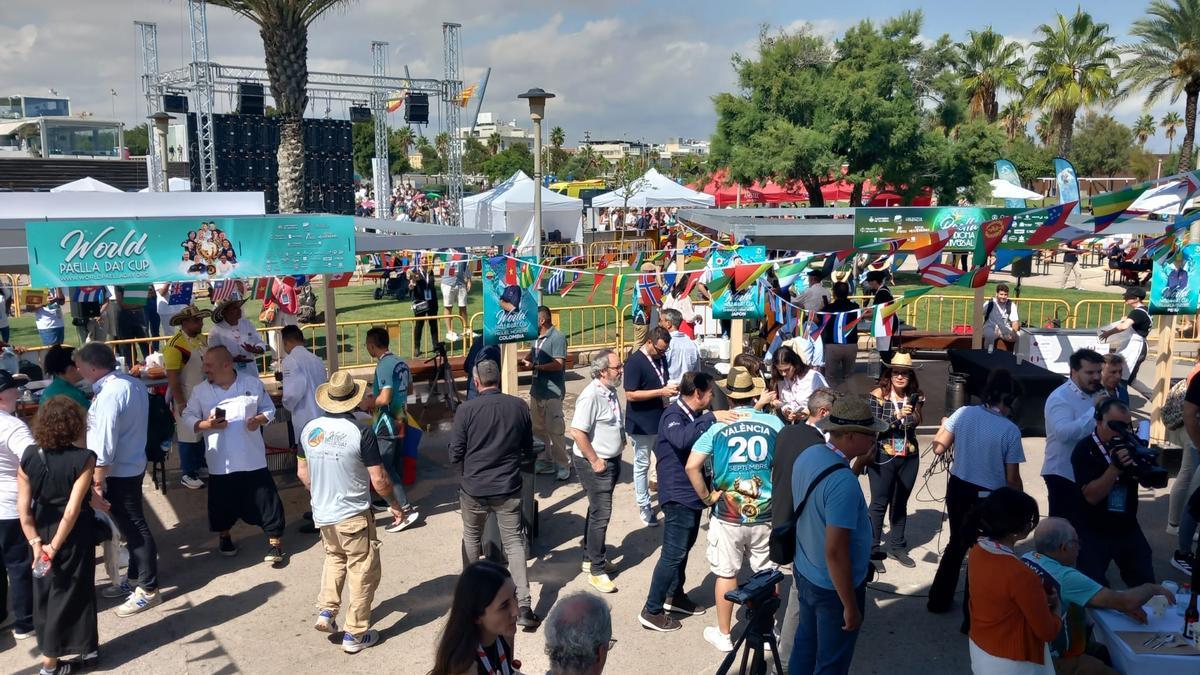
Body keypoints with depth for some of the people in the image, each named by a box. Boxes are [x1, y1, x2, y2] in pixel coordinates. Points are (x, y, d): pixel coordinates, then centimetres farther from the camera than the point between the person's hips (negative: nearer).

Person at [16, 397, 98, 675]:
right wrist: (55, 546, -12)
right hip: (74, 534, -3)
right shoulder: (84, 458, -20)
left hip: (42, 531, 4)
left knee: (45, 590, 19)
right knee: (72, 590, 13)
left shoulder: (29, 456, -8)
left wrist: (36, 543, -5)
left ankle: (49, 650, 31)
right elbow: (73, 510, -21)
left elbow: (23, 508, -9)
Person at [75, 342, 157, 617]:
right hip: (133, 465, 10)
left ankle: (148, 589, 9)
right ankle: (134, 578, 34)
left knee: (133, 528, -1)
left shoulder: (109, 394, -23)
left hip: (117, 473, -9)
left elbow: (105, 443, -24)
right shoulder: (132, 383, 5)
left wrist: (97, 480, -17)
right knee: (132, 525, 20)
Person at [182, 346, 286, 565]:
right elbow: (188, 417, 3)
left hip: (253, 459, -1)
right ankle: (224, 536, 40)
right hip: (220, 462, 1)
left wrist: (259, 420, -14)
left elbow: (269, 409, 7)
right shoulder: (200, 390, -1)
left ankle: (275, 541, 13)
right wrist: (205, 425, -16)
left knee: (266, 499, 0)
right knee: (222, 502, 14)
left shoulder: (253, 383, -3)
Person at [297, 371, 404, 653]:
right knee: (363, 572, 10)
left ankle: (326, 611, 21)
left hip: (322, 514, 6)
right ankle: (355, 635, 17)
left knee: (335, 557, 30)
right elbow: (379, 480, -17)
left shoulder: (309, 428, -3)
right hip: (354, 515, -6)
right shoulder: (361, 432, -19)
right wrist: (393, 501, 2)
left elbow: (302, 473, 8)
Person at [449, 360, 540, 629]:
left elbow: (456, 454, -8)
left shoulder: (466, 410, -12)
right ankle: (524, 607, -2)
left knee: (471, 537, 22)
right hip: (509, 488, 1)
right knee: (514, 543, 6)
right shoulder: (519, 406, -5)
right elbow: (528, 447, 7)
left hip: (474, 488, -1)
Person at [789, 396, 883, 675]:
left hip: (805, 573, 8)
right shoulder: (843, 482, -33)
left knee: (804, 645, 25)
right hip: (833, 587, -8)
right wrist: (850, 606, -21)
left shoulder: (808, 455, -5)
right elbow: (835, 552, -30)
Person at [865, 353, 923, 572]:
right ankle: (873, 550, 9)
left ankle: (896, 546, 28)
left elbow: (916, 422, 8)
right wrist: (897, 416, -27)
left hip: (909, 457, 4)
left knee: (901, 503, 15)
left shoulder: (916, 396, 1)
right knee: (879, 504, 1)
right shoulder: (877, 396, -10)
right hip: (883, 457, -4)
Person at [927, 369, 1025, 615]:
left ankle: (939, 599, 31)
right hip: (990, 497, -4)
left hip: (958, 488, 4)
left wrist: (944, 426, 12)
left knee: (956, 543, 23)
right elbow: (1012, 479, -12)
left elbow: (939, 449, -6)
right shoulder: (1010, 430, -16)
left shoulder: (964, 413, -9)